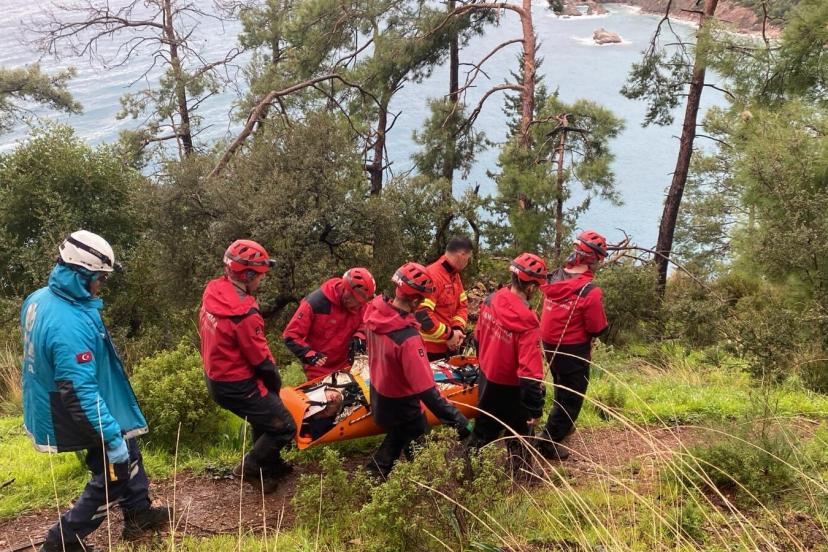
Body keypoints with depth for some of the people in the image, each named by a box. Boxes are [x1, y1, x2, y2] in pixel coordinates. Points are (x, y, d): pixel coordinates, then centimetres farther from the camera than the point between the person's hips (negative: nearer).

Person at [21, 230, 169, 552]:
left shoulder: (40, 299, -3)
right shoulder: (71, 324, -34)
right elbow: (82, 390, -34)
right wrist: (112, 437, -29)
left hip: (55, 407, 10)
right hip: (81, 418, -10)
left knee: (129, 453, 24)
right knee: (112, 477, 9)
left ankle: (138, 514, 40)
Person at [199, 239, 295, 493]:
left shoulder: (213, 291, -6)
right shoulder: (244, 314, -31)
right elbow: (262, 361, -21)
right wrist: (275, 384, 0)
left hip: (215, 376, 9)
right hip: (237, 386, -9)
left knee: (265, 413, 29)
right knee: (284, 427, 3)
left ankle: (270, 463, 43)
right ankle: (250, 468, 14)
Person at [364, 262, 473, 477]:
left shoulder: (375, 312, -15)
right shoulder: (408, 339, -38)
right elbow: (426, 390, -38)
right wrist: (456, 419, -33)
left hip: (379, 400, 7)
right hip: (401, 408, -7)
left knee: (397, 437, 33)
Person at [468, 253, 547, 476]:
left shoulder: (491, 300, -10)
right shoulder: (526, 322, -32)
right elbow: (529, 372, -29)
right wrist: (535, 408, -20)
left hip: (487, 380, 7)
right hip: (511, 390, -7)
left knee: (483, 430, 26)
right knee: (519, 439, 16)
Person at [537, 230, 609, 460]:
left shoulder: (555, 277, -6)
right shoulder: (589, 291, -26)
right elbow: (598, 329, -17)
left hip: (550, 344, 7)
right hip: (573, 349, -7)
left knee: (562, 389, 28)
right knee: (571, 397, 8)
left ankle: (560, 425, 48)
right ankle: (548, 443, 11)